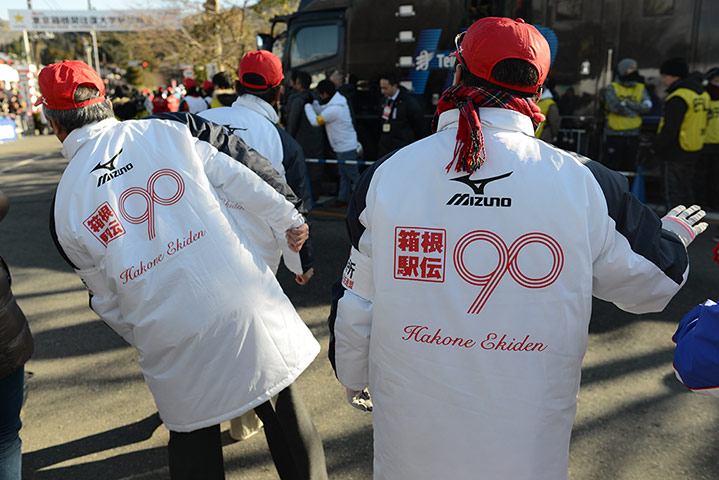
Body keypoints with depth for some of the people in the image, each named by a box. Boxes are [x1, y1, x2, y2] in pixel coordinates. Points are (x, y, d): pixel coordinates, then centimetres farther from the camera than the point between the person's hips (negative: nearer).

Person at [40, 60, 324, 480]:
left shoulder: (65, 208, 2)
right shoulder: (174, 131, -3)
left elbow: (107, 298, 10)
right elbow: (244, 177, 0)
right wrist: (290, 218, 15)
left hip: (176, 345, 1)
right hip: (249, 308, 0)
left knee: (194, 445, 23)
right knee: (285, 414, 20)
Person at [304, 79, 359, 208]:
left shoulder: (333, 109, -25)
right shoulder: (339, 101, 7)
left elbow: (315, 121, -15)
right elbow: (322, 113, 12)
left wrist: (307, 105, -4)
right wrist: (313, 103, 6)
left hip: (345, 147, -10)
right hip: (344, 145, 10)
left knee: (353, 175, -3)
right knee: (343, 174, 17)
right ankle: (342, 199, 26)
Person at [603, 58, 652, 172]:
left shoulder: (641, 88, 10)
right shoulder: (612, 88, -1)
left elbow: (647, 106, -6)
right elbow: (614, 107, -17)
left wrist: (627, 103, -13)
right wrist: (636, 111, -5)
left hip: (633, 134, 4)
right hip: (615, 134, -4)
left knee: (629, 168, 11)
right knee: (612, 168, -4)